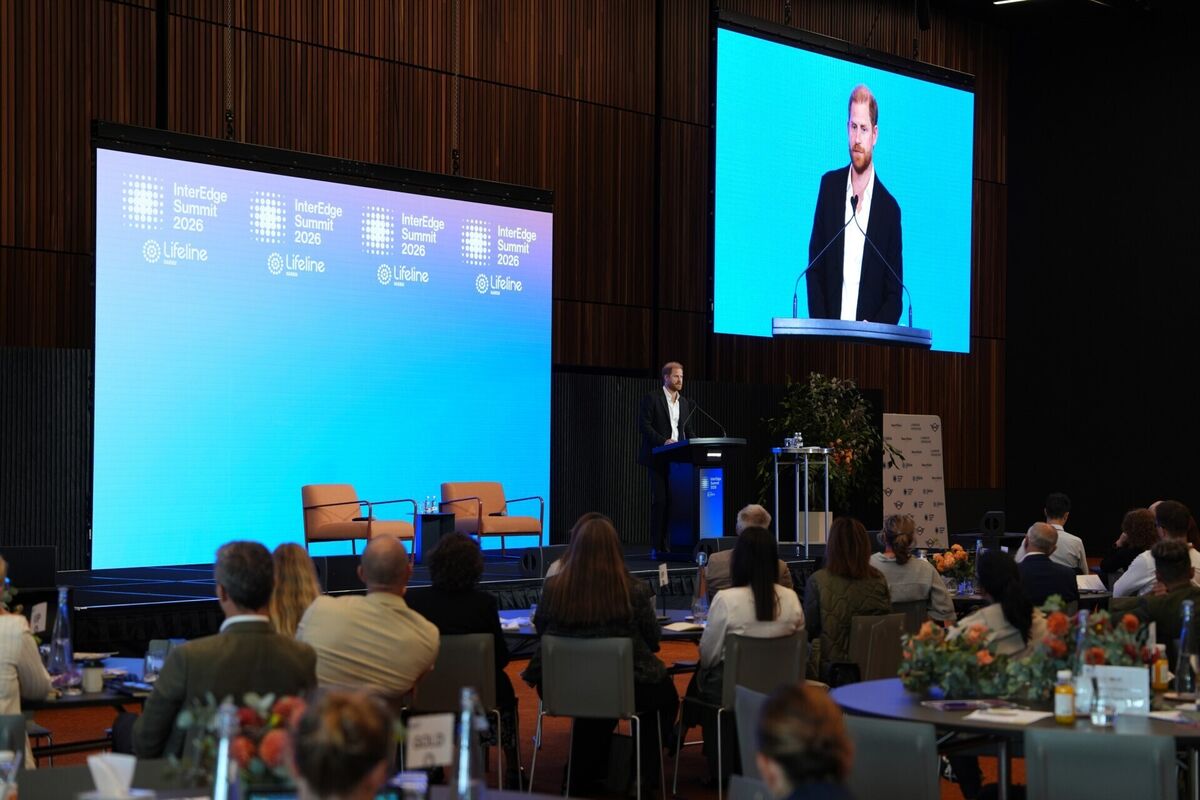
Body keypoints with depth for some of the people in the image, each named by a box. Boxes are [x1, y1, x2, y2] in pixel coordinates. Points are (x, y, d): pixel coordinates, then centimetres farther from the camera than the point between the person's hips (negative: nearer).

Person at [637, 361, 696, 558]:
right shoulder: (652, 398, -2)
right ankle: (658, 547, -3)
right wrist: (663, 441, -19)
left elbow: (688, 430, 18)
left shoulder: (685, 403, 16)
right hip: (658, 458, -5)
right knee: (660, 500, -7)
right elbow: (644, 424, -9)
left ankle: (670, 544, 0)